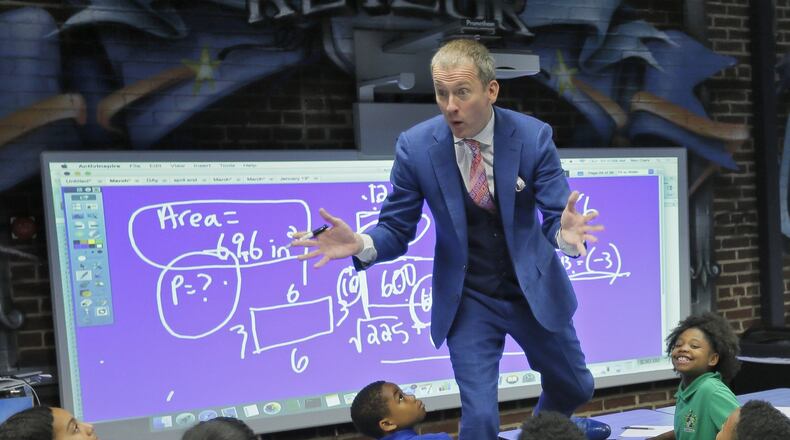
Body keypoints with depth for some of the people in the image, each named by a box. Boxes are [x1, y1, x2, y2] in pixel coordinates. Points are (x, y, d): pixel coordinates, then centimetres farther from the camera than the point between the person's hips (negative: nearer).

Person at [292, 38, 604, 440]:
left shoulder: (533, 136, -16)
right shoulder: (415, 145, -16)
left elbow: (555, 216, -16)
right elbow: (397, 229, -10)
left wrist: (565, 233, -42)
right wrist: (361, 243, -33)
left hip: (534, 289, 2)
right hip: (467, 299, -2)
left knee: (575, 388, 21)